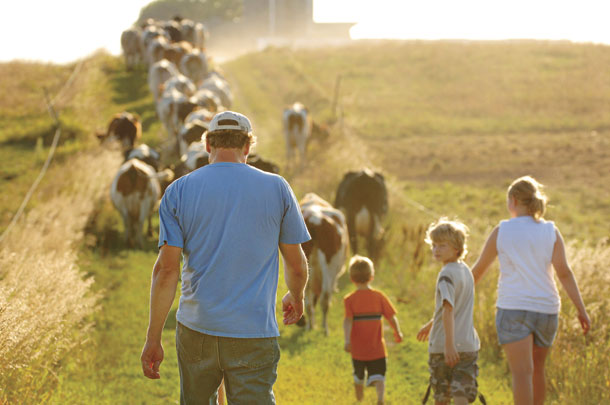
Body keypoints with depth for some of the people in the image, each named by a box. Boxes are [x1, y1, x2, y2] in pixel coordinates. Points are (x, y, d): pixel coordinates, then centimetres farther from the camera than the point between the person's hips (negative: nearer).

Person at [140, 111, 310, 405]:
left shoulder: (179, 191, 1)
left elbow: (166, 269, -4)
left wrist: (153, 338, 0)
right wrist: (295, 298, 30)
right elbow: (296, 265, 8)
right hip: (255, 333, -1)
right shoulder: (277, 188, 1)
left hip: (196, 329, 1)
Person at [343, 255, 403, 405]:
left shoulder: (350, 299, -6)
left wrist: (347, 340, -26)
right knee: (378, 377, -6)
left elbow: (348, 320, -18)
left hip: (358, 349, 1)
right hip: (377, 348, 0)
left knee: (358, 377, 20)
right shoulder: (379, 296, -2)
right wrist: (398, 332, 13)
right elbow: (392, 317, -3)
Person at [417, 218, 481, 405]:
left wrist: (449, 343, -29)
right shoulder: (465, 270, 13)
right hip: (469, 344, 6)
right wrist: (430, 324, 39)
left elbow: (448, 309, -24)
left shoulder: (446, 274, -13)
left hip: (442, 345, -6)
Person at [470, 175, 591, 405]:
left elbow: (478, 269, 7)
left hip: (513, 309, -3)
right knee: (537, 369, 18)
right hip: (545, 309, 3)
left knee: (522, 373, -10)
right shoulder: (550, 231, 2)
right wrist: (581, 309, -5)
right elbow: (564, 272, -6)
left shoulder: (501, 231, -1)